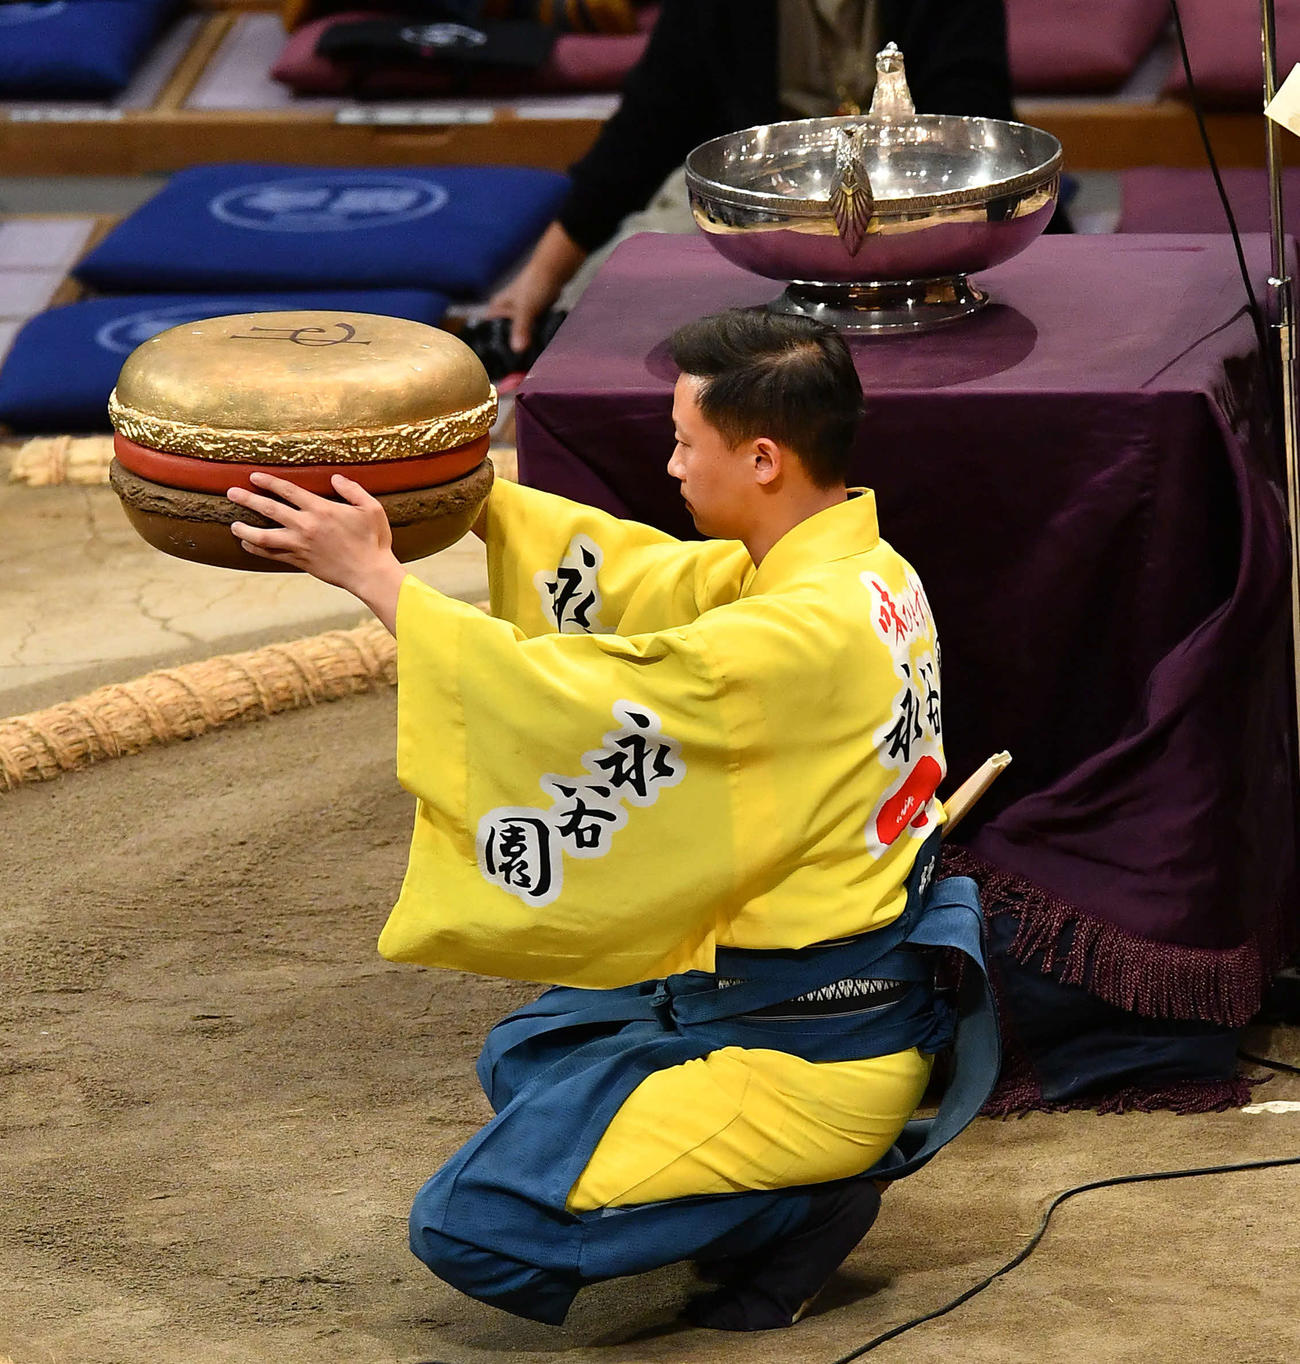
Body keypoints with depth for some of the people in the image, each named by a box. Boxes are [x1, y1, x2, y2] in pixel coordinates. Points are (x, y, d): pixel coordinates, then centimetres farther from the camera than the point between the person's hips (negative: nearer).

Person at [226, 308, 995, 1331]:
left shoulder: (804, 632, -28)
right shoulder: (856, 568, 2)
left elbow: (561, 703, -25)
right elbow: (631, 576, 14)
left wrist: (375, 575, -16)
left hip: (803, 1053, -10)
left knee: (470, 1230, -10)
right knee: (526, 1055, 31)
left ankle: (804, 1207, -3)